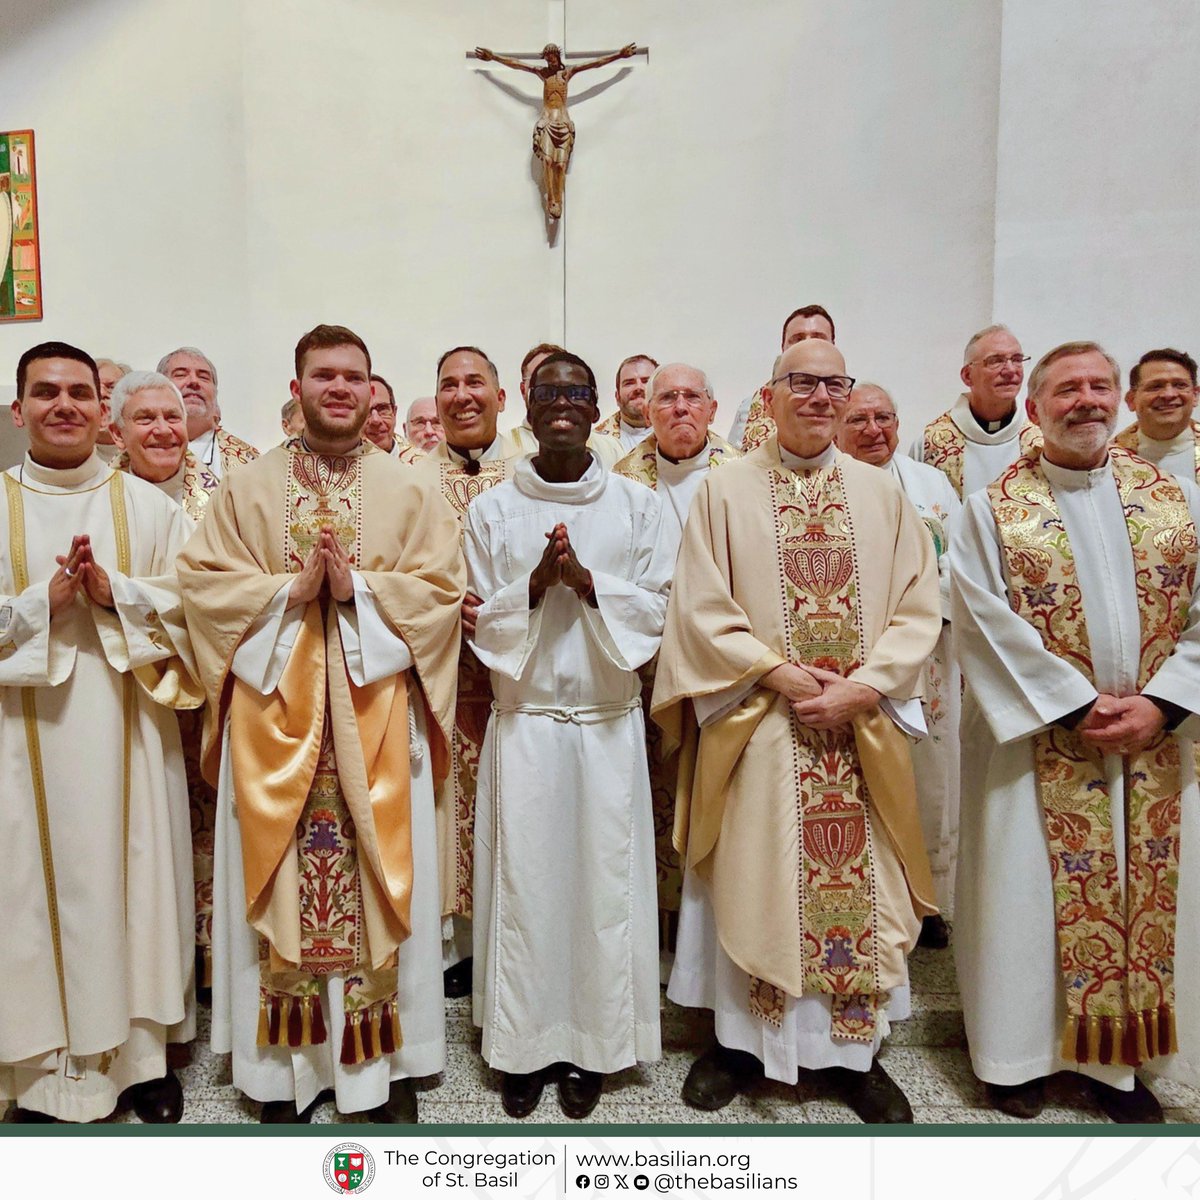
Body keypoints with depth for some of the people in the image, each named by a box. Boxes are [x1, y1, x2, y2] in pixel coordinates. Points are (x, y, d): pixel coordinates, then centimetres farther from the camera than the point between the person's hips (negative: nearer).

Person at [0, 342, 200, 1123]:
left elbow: (197, 602, -1)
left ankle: (144, 1051, 24)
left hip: (128, 728, 0)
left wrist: (117, 593, -14)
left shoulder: (148, 505, 5)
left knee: (138, 879, 7)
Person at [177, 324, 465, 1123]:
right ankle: (288, 1059, 25)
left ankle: (386, 1057, 22)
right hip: (274, 711, 1)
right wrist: (290, 590, -13)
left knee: (380, 873, 5)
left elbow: (442, 589, -2)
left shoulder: (409, 493, 6)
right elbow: (204, 582, 1)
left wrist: (359, 588, -15)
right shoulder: (247, 488, 8)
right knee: (281, 878, 7)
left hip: (375, 712, 0)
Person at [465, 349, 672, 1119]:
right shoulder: (492, 510, 4)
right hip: (524, 721, 0)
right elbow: (484, 622, 2)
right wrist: (536, 582, -15)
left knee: (604, 876, 6)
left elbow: (655, 610, -1)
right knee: (523, 879, 5)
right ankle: (523, 1045, 23)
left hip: (608, 720, 0)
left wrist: (585, 580, -16)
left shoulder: (638, 504, 4)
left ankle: (594, 1045, 24)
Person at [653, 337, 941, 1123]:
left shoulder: (883, 493, 7)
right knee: (751, 877, 6)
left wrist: (861, 687, -11)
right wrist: (782, 674, -13)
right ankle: (740, 1039, 26)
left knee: (860, 880, 9)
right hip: (756, 723, -2)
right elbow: (700, 609, -5)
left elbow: (919, 609, 3)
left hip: (861, 728, 2)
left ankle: (855, 1047, 28)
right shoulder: (726, 490, 1)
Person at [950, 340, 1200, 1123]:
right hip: (1039, 746, -3)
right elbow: (989, 626, -10)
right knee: (1028, 893, 6)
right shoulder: (993, 509, -4)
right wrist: (1078, 707, -14)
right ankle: (1020, 1053, 25)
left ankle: (1120, 1057, 31)